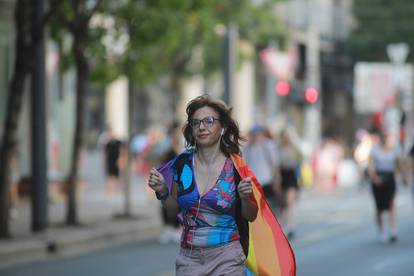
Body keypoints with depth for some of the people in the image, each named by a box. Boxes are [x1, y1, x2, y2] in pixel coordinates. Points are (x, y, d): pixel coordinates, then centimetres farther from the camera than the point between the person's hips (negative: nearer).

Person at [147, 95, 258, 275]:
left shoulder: (235, 167, -9)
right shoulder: (182, 163, -2)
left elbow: (251, 216, 2)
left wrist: (245, 198, -18)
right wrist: (162, 191, -7)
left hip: (225, 258, -2)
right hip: (189, 258, 3)